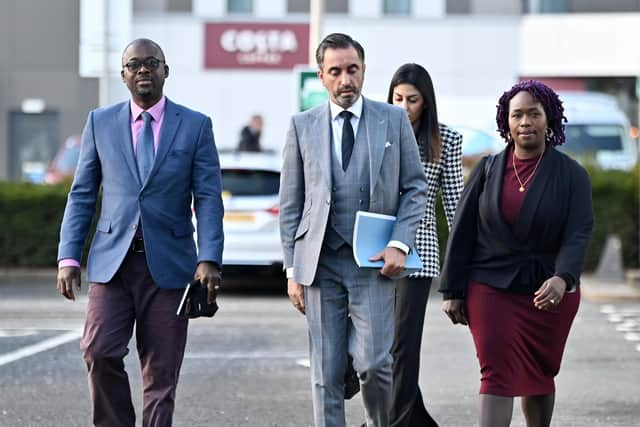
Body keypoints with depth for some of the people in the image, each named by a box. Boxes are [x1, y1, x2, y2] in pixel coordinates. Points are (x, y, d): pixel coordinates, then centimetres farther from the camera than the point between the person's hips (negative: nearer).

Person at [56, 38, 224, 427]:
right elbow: (82, 195, 9)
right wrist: (69, 257, 0)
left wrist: (210, 260, -13)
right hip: (112, 261, 1)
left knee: (161, 371, 1)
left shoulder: (196, 126, 4)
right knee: (100, 352, -13)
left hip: (168, 263, -1)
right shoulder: (100, 123, 8)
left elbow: (208, 198, -1)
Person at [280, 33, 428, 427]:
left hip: (374, 261, -1)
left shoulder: (394, 120, 6)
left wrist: (400, 243, -7)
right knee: (326, 374, 2)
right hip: (321, 262, 1)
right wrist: (293, 269, 3)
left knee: (374, 363, -10)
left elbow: (416, 187, 7)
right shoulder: (302, 126, 7)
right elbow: (290, 204, 8)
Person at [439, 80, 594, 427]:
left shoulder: (571, 175, -2)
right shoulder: (488, 170, 3)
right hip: (491, 290, 0)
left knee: (540, 374, 12)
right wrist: (453, 291, 1)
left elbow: (579, 233, -13)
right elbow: (462, 232, 5)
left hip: (549, 292, 0)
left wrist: (562, 278, -31)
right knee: (498, 372, -11)